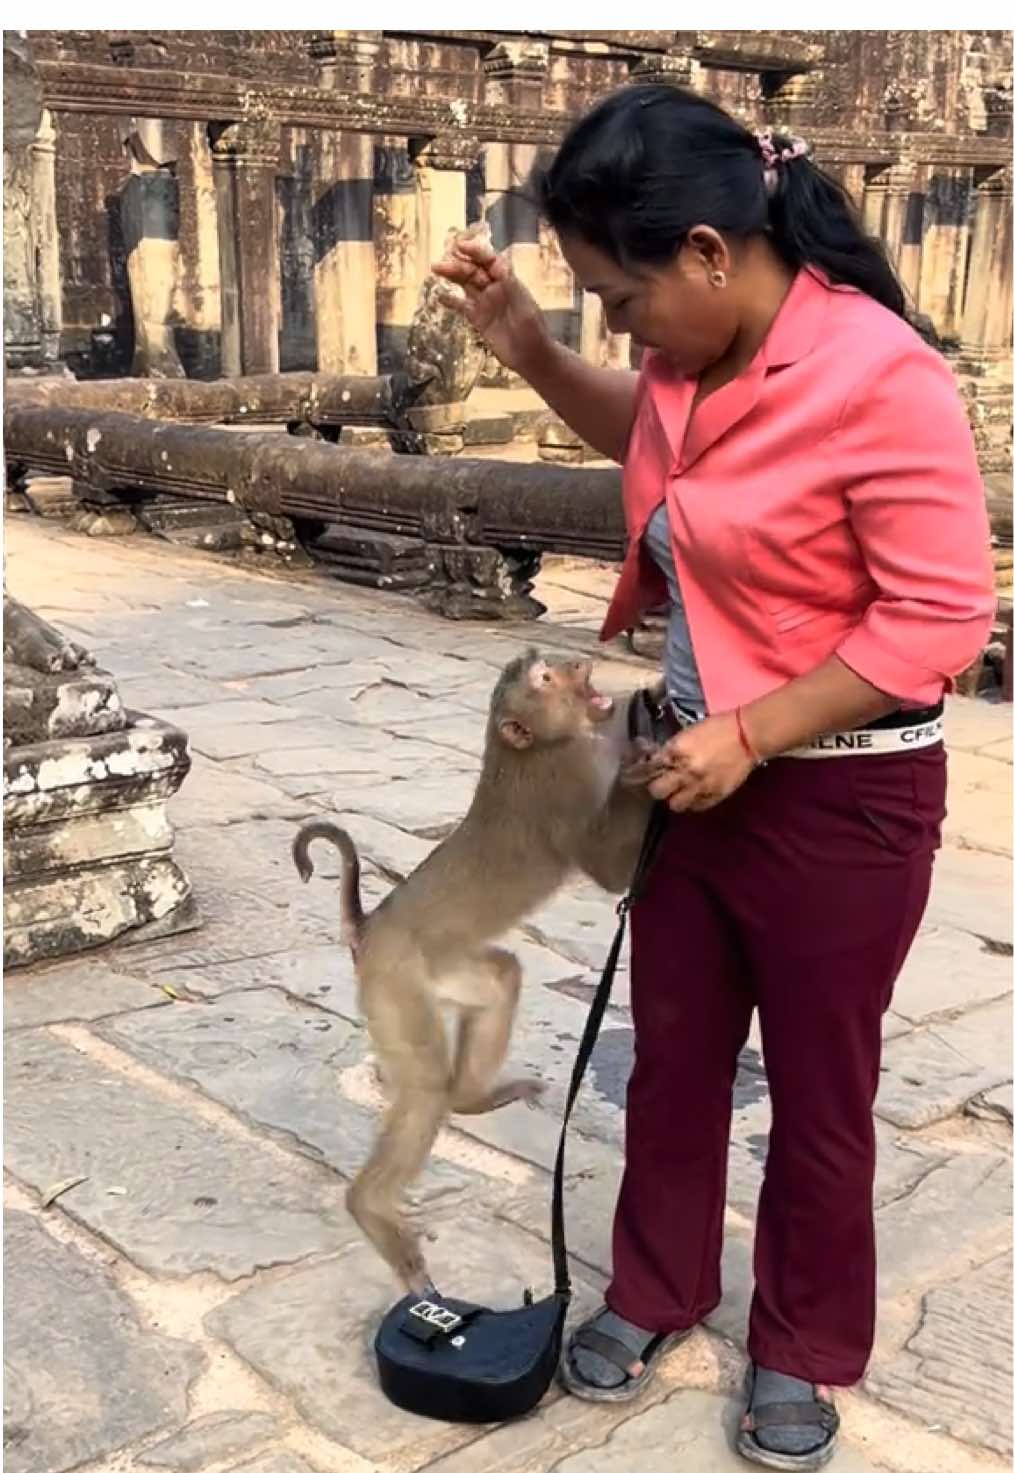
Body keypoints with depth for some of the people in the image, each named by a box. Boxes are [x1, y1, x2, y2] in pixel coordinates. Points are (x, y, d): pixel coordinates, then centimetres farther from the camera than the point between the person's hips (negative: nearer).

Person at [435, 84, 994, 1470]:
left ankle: (804, 1350, 35)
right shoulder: (697, 354, -2)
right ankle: (654, 1292, 42)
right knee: (672, 1059, 19)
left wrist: (749, 736, -22)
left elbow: (940, 615, -23)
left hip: (840, 804, -7)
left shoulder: (877, 376, -25)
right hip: (700, 774, 7)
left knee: (817, 1096, 12)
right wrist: (528, 345, 5)